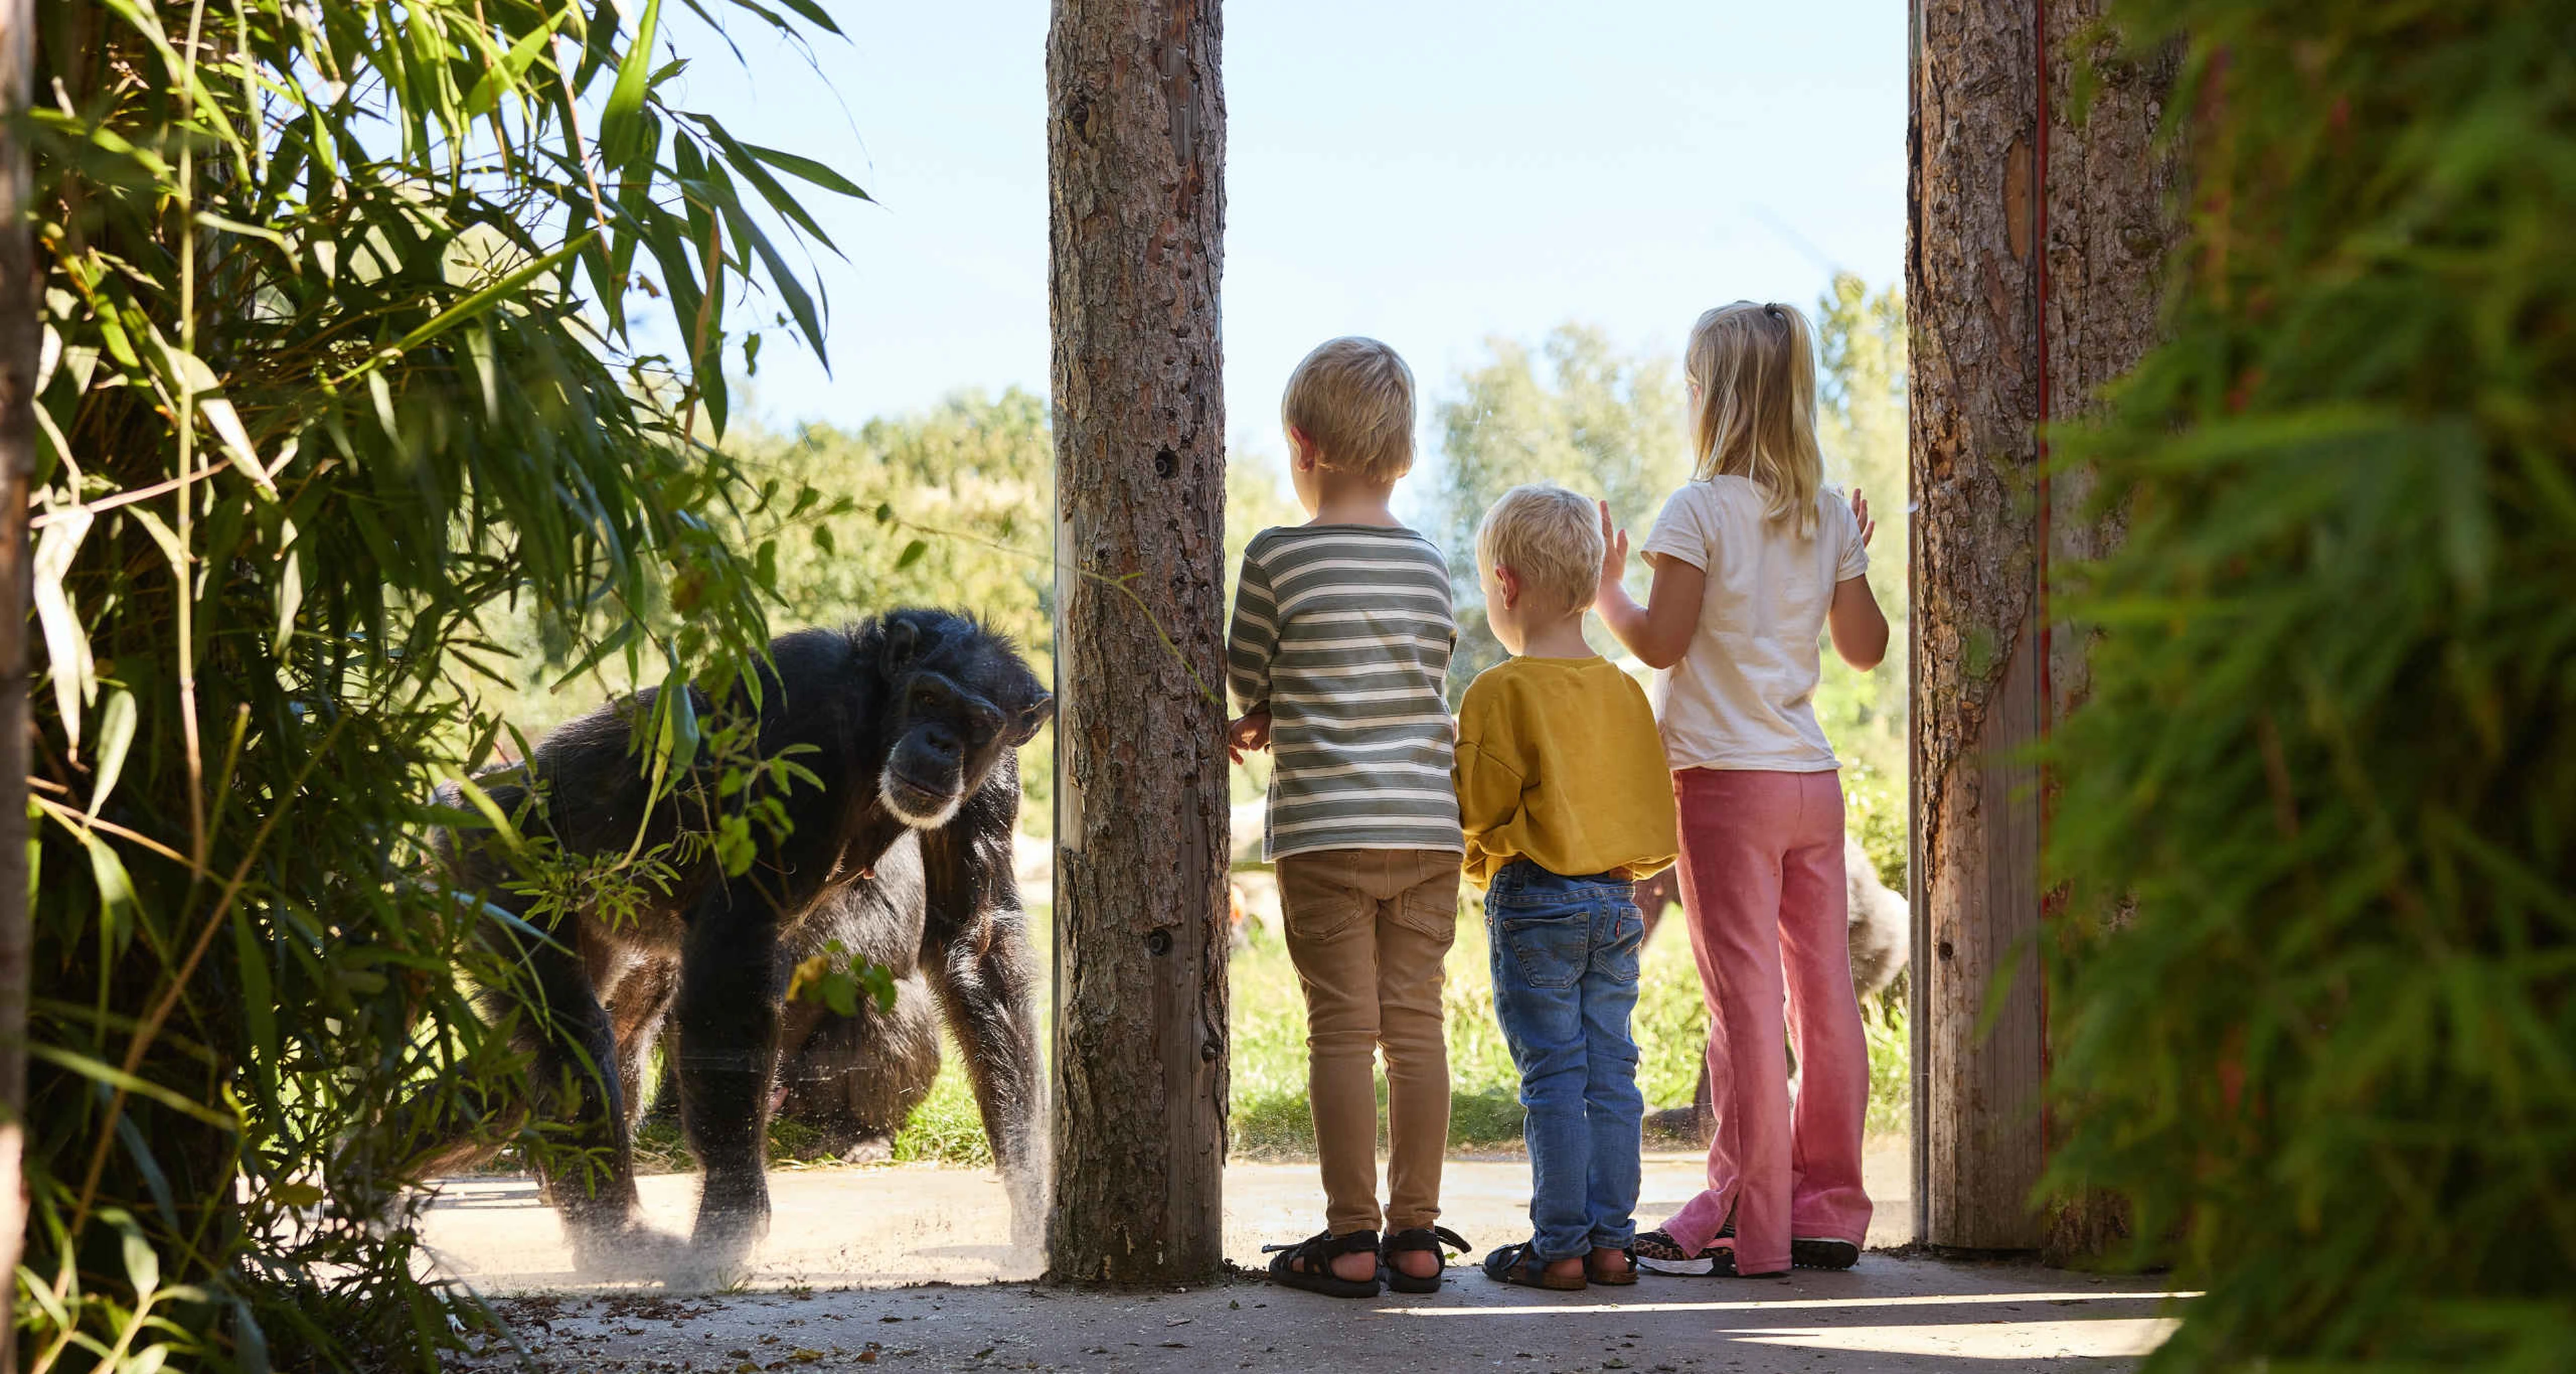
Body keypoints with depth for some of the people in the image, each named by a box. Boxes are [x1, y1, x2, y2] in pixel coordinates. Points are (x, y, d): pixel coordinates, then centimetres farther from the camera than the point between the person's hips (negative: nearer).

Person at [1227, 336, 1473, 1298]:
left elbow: (1246, 684, 3)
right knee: (1416, 1023, 6)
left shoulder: (1276, 559, -5)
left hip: (1325, 829, -4)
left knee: (1342, 1028, -1)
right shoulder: (1430, 566, 9)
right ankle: (1416, 1233, 9)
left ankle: (1350, 1237, 0)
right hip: (1427, 824, 4)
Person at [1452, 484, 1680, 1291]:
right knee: (1610, 1072, 7)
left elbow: (1478, 808, -11)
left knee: (1553, 1077, -3)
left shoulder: (1500, 692, -10)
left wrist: (1475, 862, 9)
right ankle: (1610, 1239, 9)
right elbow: (1654, 808, 11)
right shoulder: (1623, 689, 8)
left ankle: (1559, 1245, -2)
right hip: (1617, 898, 6)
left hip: (1536, 899, -5)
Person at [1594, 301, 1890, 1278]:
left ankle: (1745, 1223, -2)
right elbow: (1865, 648, 13)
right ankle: (1827, 1210, 12)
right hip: (1814, 780, 6)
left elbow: (1662, 640, -13)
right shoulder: (1829, 516, 9)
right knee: (1823, 990, 7)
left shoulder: (1700, 509, -8)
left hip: (1726, 780, -6)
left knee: (1745, 999, -5)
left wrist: (1605, 588, 4)